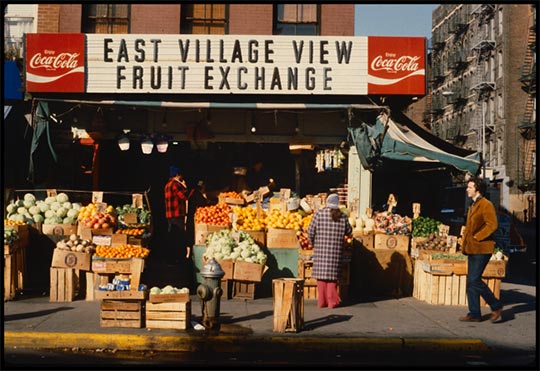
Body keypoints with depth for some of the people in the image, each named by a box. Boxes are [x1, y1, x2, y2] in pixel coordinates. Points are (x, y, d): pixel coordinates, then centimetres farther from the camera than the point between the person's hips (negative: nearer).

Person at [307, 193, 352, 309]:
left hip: (321, 248, -1)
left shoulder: (320, 213, -4)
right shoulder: (342, 216, 1)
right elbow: (349, 231, 11)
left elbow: (311, 230, -3)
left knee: (321, 273, 5)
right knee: (333, 274, 8)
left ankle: (322, 301, 7)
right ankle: (332, 301, 8)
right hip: (336, 250, 1)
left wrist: (312, 243, 13)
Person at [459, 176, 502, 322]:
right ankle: (474, 314, 14)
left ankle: (496, 306, 5)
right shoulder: (472, 206, 18)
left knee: (474, 280, -12)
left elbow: (492, 225, -19)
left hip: (481, 248, -9)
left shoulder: (486, 205, -10)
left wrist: (476, 237, -17)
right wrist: (465, 239, 11)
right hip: (472, 249, 9)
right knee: (470, 281, 8)